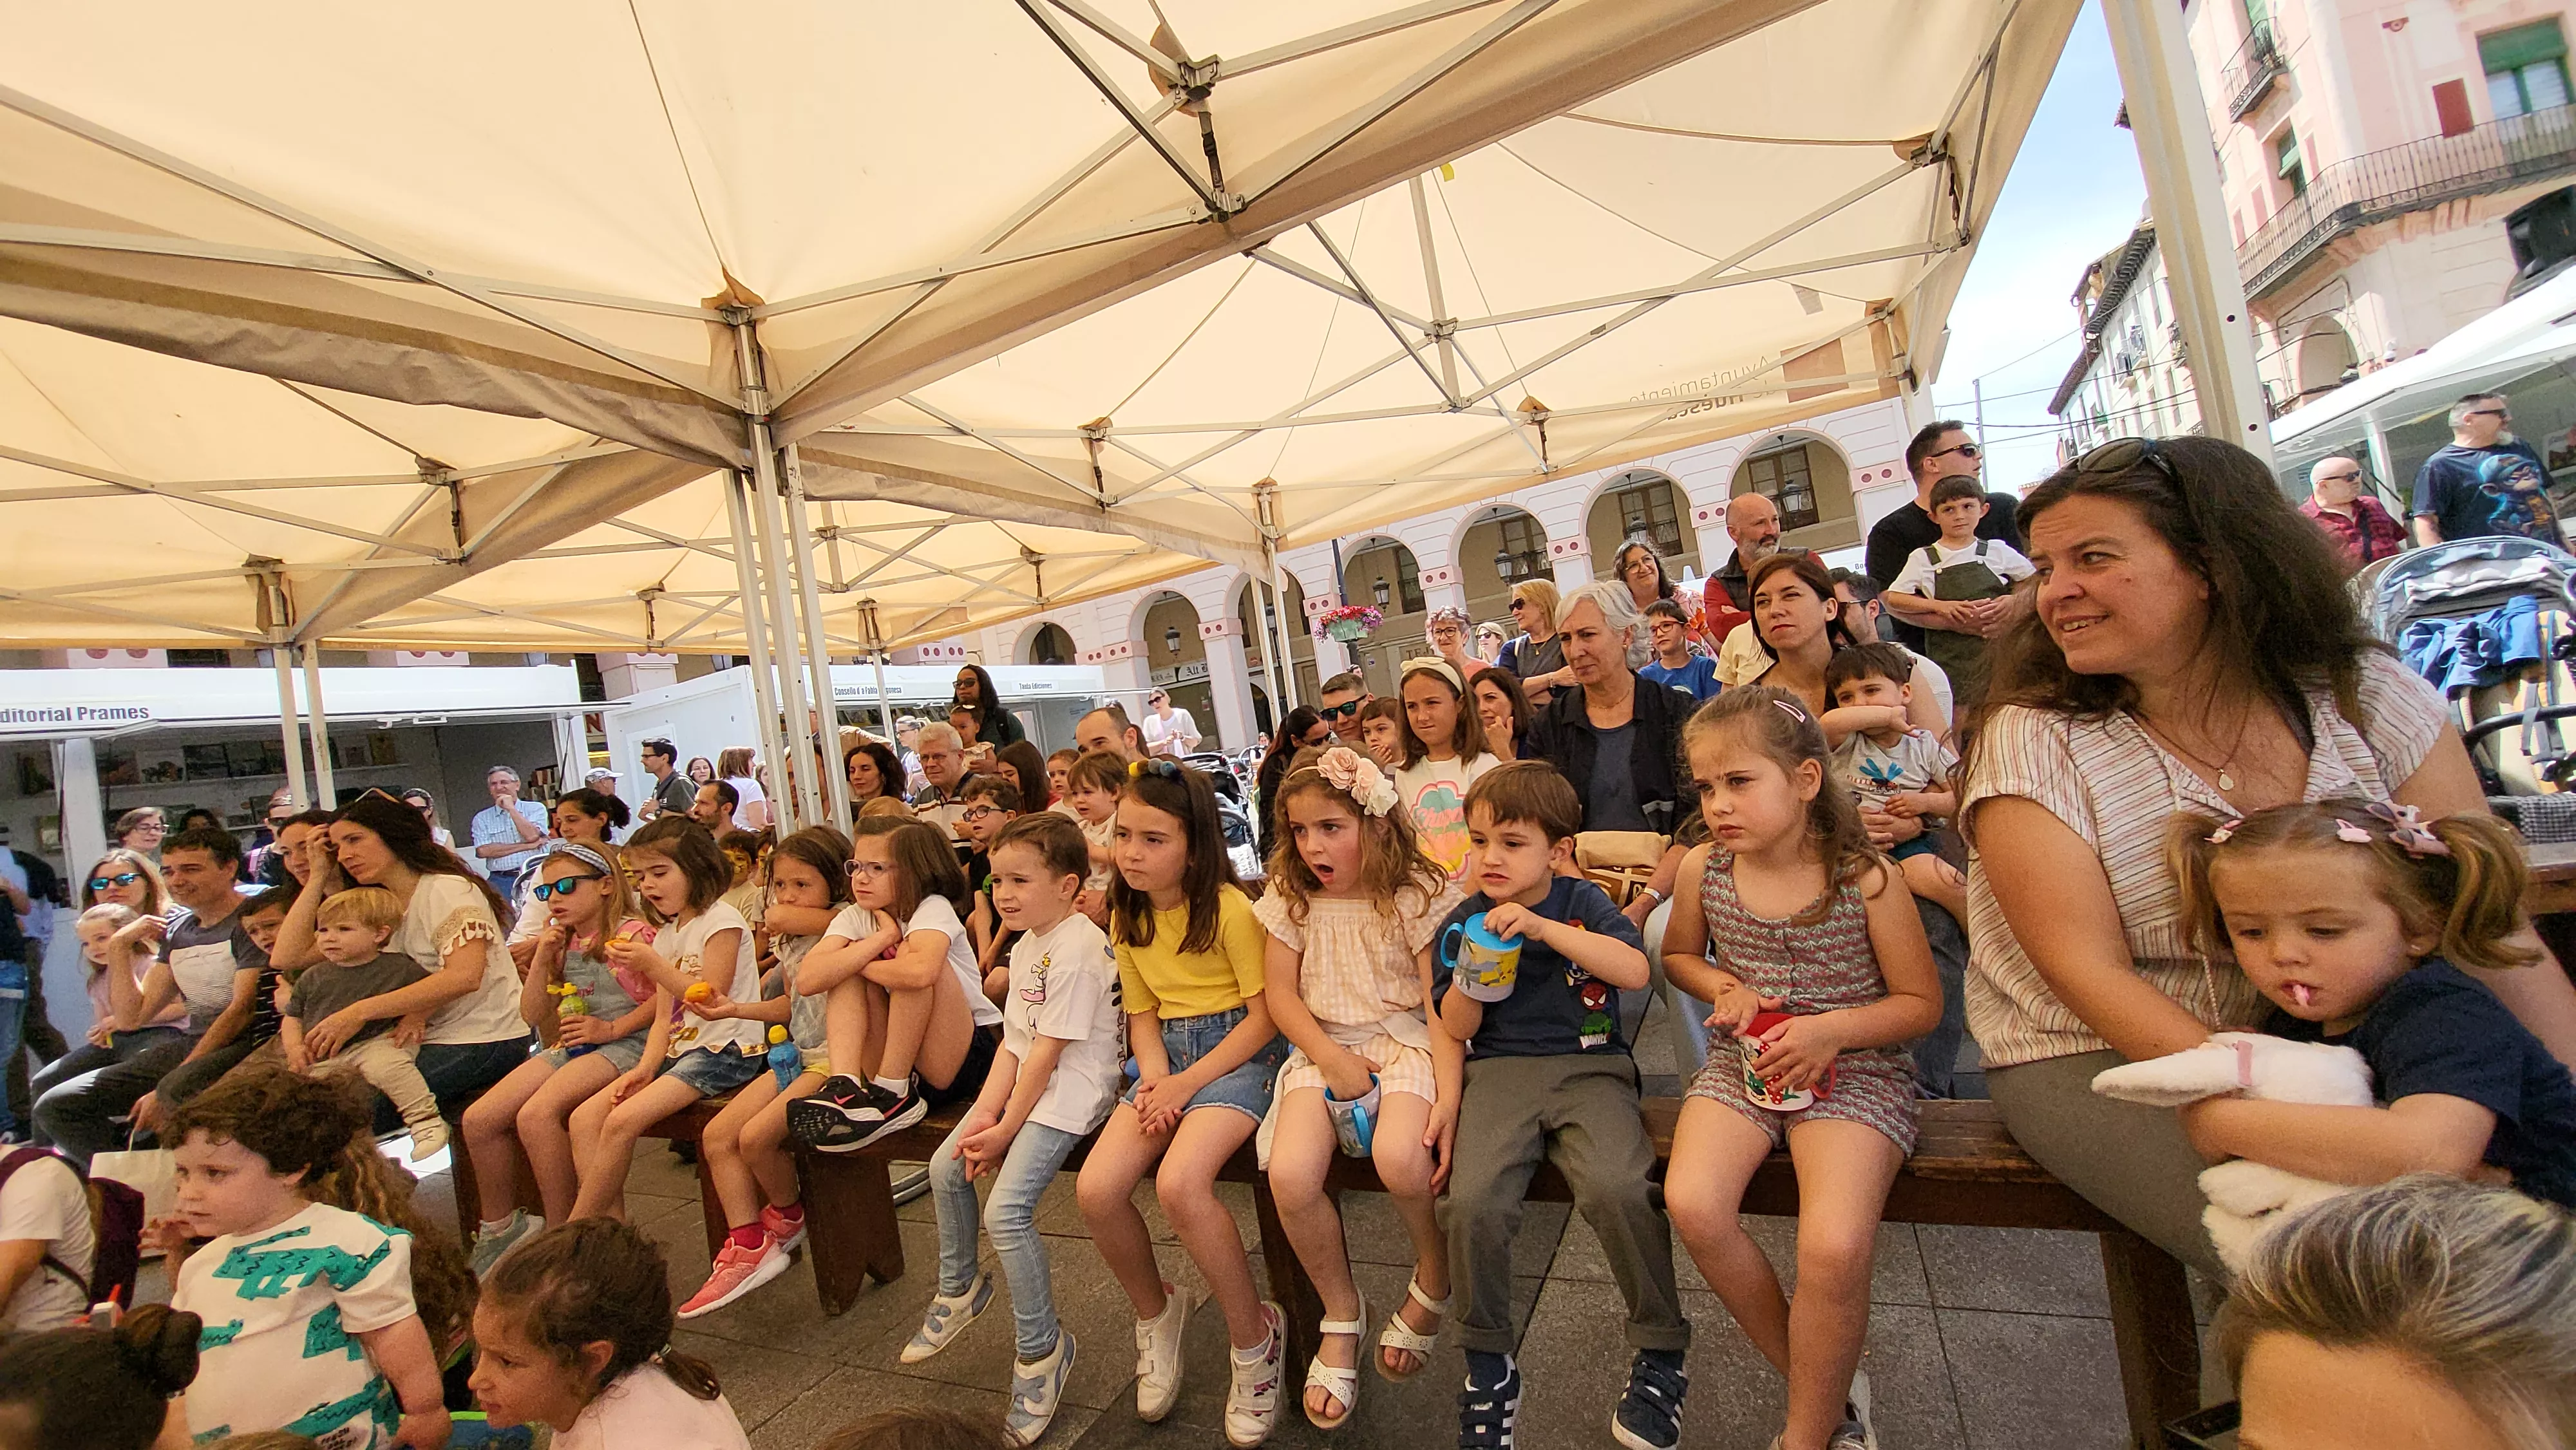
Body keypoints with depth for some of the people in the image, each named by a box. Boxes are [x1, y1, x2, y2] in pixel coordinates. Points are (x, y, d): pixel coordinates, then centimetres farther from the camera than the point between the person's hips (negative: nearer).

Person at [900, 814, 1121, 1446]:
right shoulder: (1025, 946, 8)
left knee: (1006, 1208, -18)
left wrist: (1005, 1130, -15)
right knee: (947, 1166, 13)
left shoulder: (1078, 950, -23)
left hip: (1070, 1093, -10)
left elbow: (1048, 1053, -21)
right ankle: (959, 1286, 37)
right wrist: (986, 1113, -5)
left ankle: (1041, 1347, 4)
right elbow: (1013, 1041, 6)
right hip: (1024, 1085, 10)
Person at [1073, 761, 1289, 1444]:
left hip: (1240, 1050, -6)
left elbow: (1265, 1013, -13)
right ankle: (1155, 1311, 17)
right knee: (1096, 1189, -14)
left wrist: (1187, 1082, -16)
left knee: (1179, 1182, -29)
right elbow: (1142, 1015, 12)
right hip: (1168, 1056, 6)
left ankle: (1254, 1335, -3)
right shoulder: (1128, 916, 7)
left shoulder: (1229, 907, -14)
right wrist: (1155, 1079, -7)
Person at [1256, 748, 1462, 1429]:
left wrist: (1448, 1095, -20)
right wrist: (1331, 1059, -11)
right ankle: (1341, 1312, 8)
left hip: (1404, 1039, -3)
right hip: (1322, 1045, 3)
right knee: (1290, 1175, -21)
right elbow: (1279, 992, 2)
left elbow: (1442, 1002, -10)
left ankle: (1433, 1282, 5)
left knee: (1399, 1157, -31)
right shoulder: (1292, 898, 2)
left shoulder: (1415, 894, -8)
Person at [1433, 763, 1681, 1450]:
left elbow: (1635, 971, -12)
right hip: (1501, 1072, 1)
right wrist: (1468, 982, -13)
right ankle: (1487, 1362, 3)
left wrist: (1545, 928, -20)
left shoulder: (1582, 903, 4)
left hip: (1590, 1066, -1)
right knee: (1473, 1200, -24)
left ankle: (1661, 1353, -1)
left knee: (1616, 1187, -29)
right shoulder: (1463, 922, 7)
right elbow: (1457, 1029, 10)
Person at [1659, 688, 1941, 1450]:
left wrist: (1832, 1028, -19)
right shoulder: (1703, 869, -2)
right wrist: (1725, 989, -5)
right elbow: (1678, 955, 16)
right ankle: (1826, 1387, 7)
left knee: (1833, 1248, -25)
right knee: (1691, 1203, -21)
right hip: (1745, 1064, 3)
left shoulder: (1866, 879, -11)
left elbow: (1922, 1003, -2)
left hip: (1853, 1071, -3)